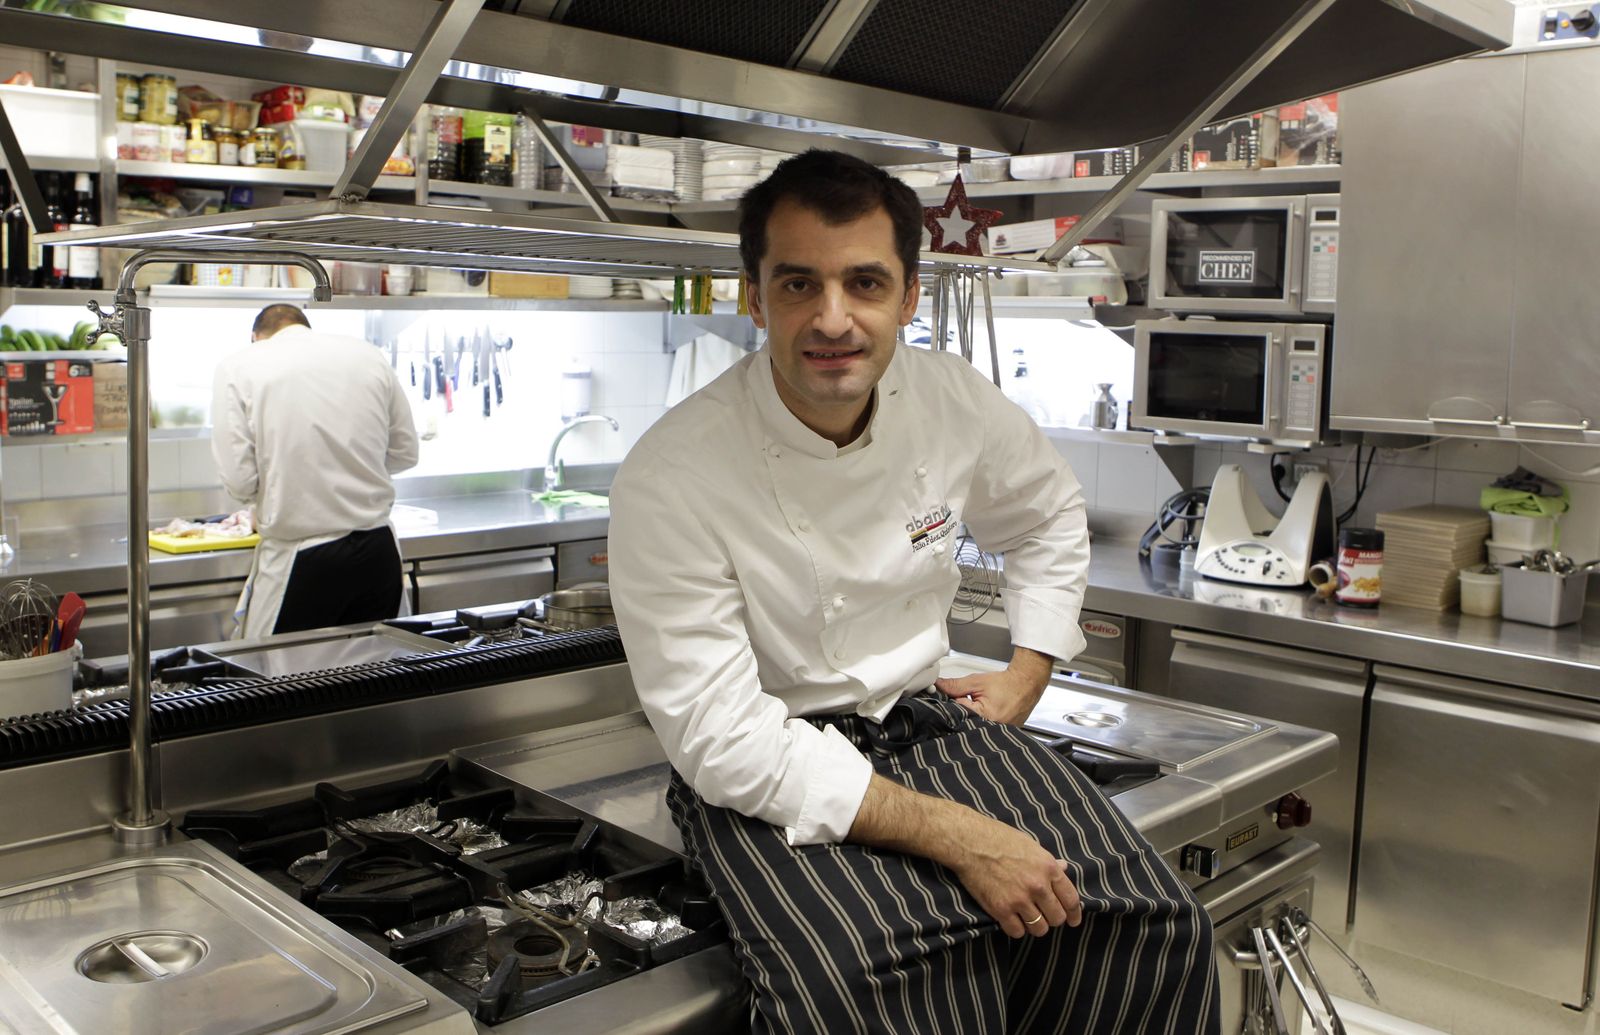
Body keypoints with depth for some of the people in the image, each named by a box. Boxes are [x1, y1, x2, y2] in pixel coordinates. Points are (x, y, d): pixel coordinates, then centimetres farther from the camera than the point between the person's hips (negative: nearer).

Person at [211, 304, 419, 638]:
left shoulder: (237, 368, -3)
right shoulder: (368, 355, 6)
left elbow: (238, 480, -7)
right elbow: (405, 453, 12)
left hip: (300, 562, -4)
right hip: (378, 554, 4)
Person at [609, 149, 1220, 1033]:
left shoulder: (952, 400, -4)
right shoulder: (671, 479, -20)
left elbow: (1050, 515, 19)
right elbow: (721, 741, -21)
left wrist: (1027, 674, 9)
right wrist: (958, 837, -25)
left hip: (925, 715, 5)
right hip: (764, 771, -4)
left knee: (1150, 926, -16)